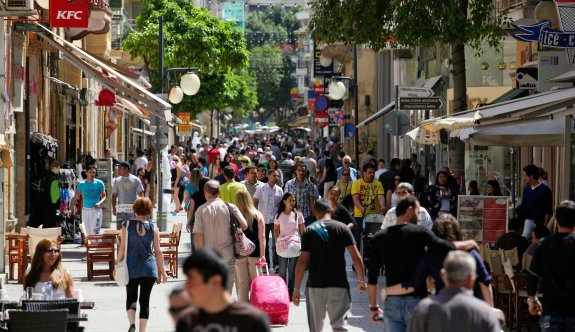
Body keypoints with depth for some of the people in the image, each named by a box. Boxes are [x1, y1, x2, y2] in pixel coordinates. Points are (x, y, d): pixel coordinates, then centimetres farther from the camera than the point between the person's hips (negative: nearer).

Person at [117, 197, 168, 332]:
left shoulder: (127, 225, -4)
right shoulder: (153, 228, -1)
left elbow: (122, 248, -4)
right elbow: (158, 251, 1)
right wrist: (162, 271, 8)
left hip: (131, 267, 0)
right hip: (149, 267, 1)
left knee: (131, 297, 12)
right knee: (145, 300, 7)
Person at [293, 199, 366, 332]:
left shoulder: (309, 231, -1)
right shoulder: (342, 228, 1)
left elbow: (302, 261, -6)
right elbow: (356, 257, -3)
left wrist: (296, 288, -3)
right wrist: (361, 280, 9)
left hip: (315, 285, 0)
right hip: (339, 285, 0)